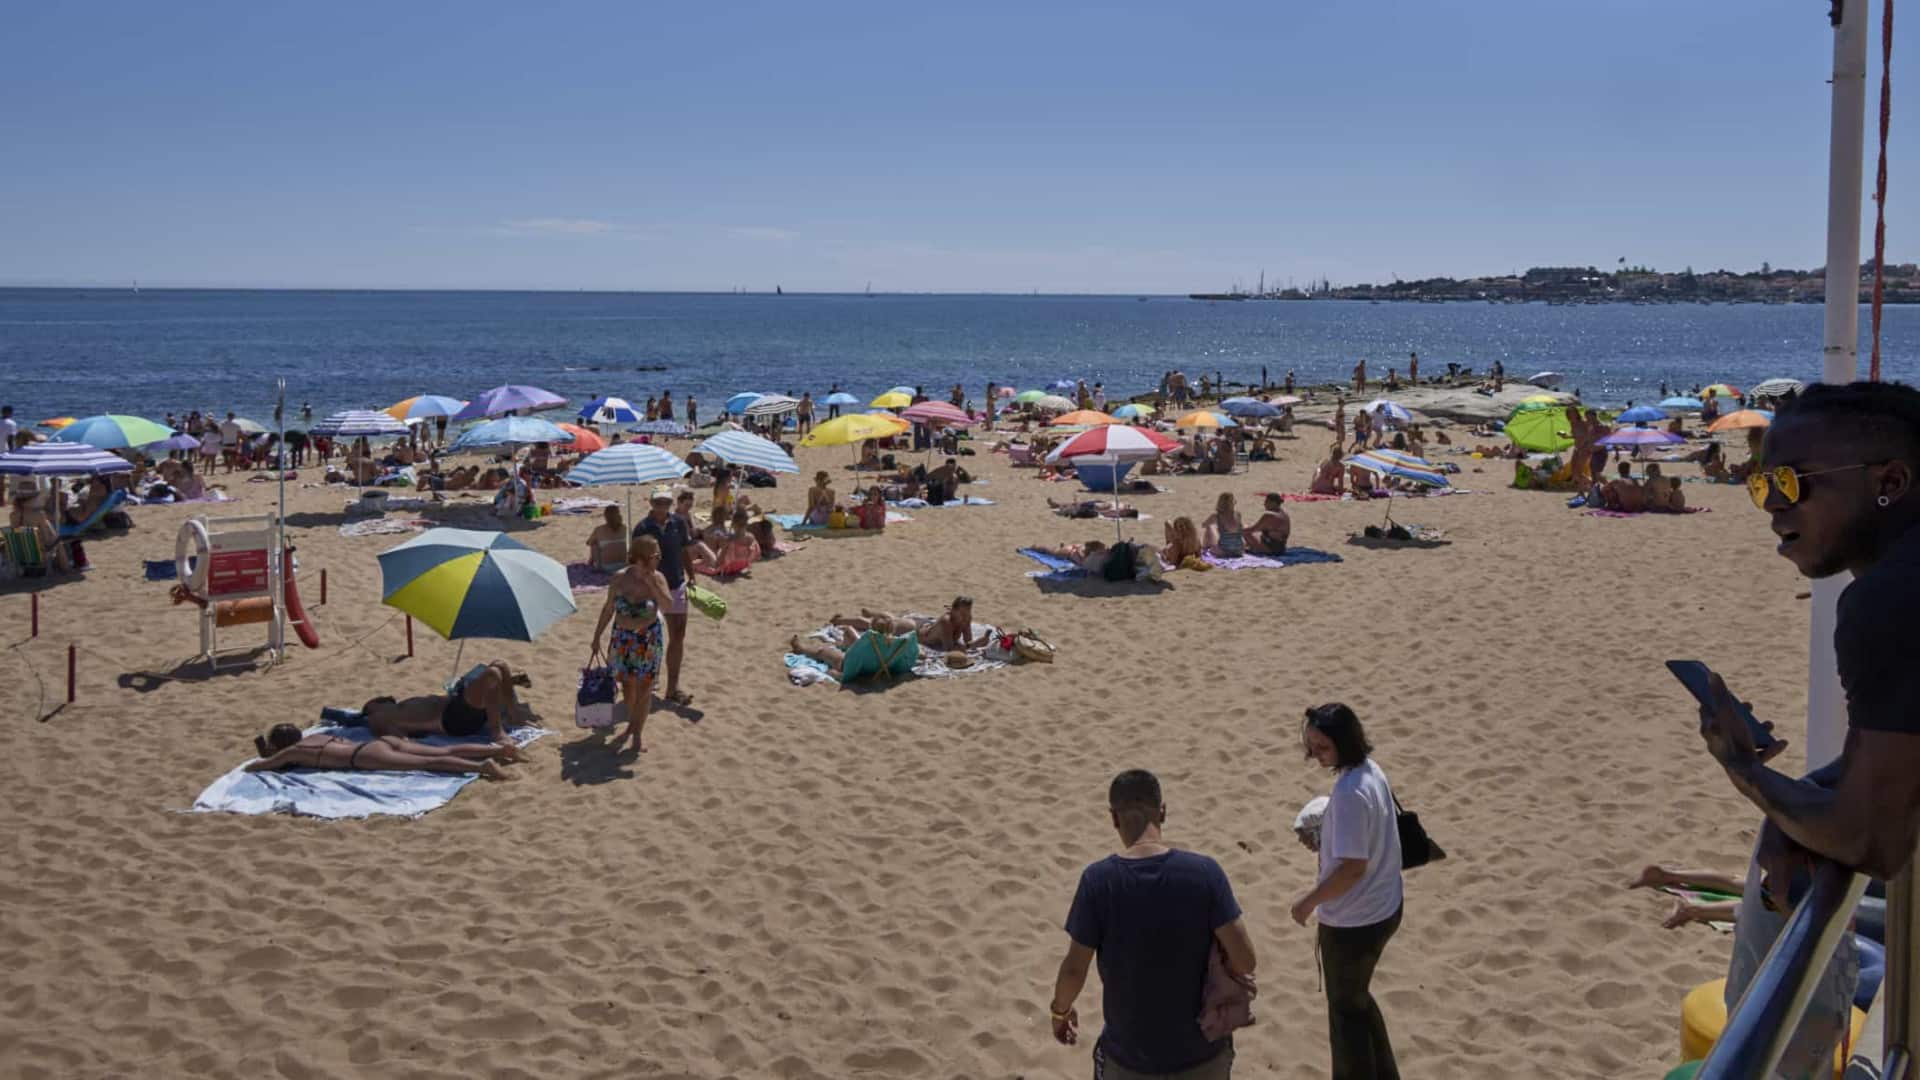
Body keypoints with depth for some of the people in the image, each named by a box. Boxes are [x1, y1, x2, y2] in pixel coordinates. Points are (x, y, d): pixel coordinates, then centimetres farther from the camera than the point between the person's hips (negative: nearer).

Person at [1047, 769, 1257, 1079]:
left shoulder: (1098, 880, -16)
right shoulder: (1205, 872, -15)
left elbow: (1075, 968, -10)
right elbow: (1244, 958, -14)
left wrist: (1059, 1010, 10)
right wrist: (1234, 974, 9)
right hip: (1202, 1052, 1)